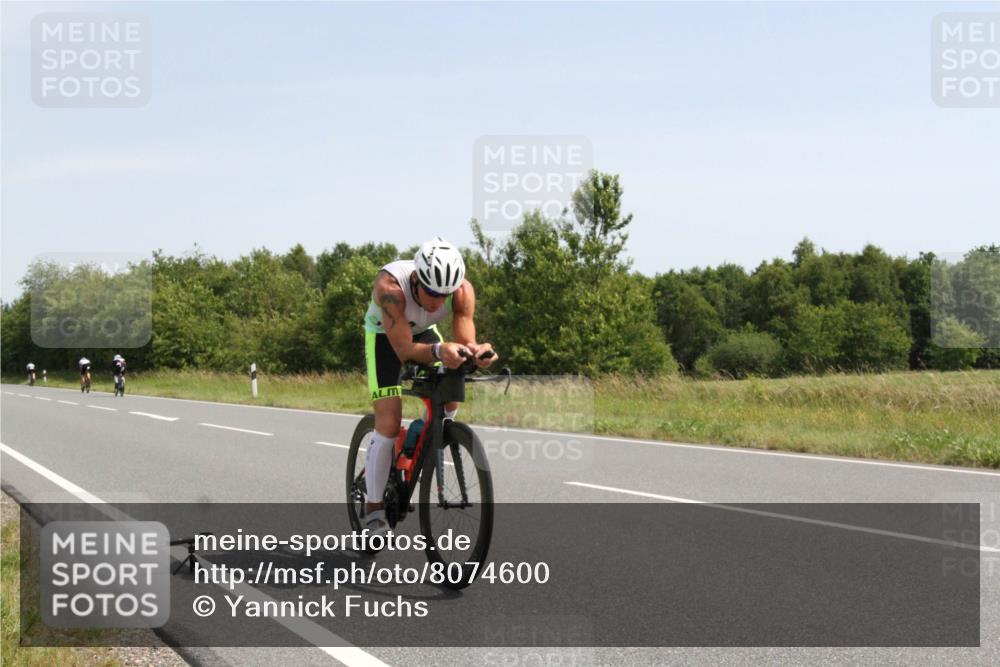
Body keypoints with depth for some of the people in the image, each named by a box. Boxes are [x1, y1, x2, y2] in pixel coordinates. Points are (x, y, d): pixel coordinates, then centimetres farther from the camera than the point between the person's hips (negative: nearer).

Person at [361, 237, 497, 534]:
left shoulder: (462, 290, -31)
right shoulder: (391, 286, -41)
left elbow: (465, 343, -31)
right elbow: (404, 349, -42)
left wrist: (476, 352, -55)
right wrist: (439, 351, -61)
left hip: (423, 332, 4)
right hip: (384, 336, -4)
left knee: (450, 397, -16)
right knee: (389, 425, -13)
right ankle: (374, 511, -3)